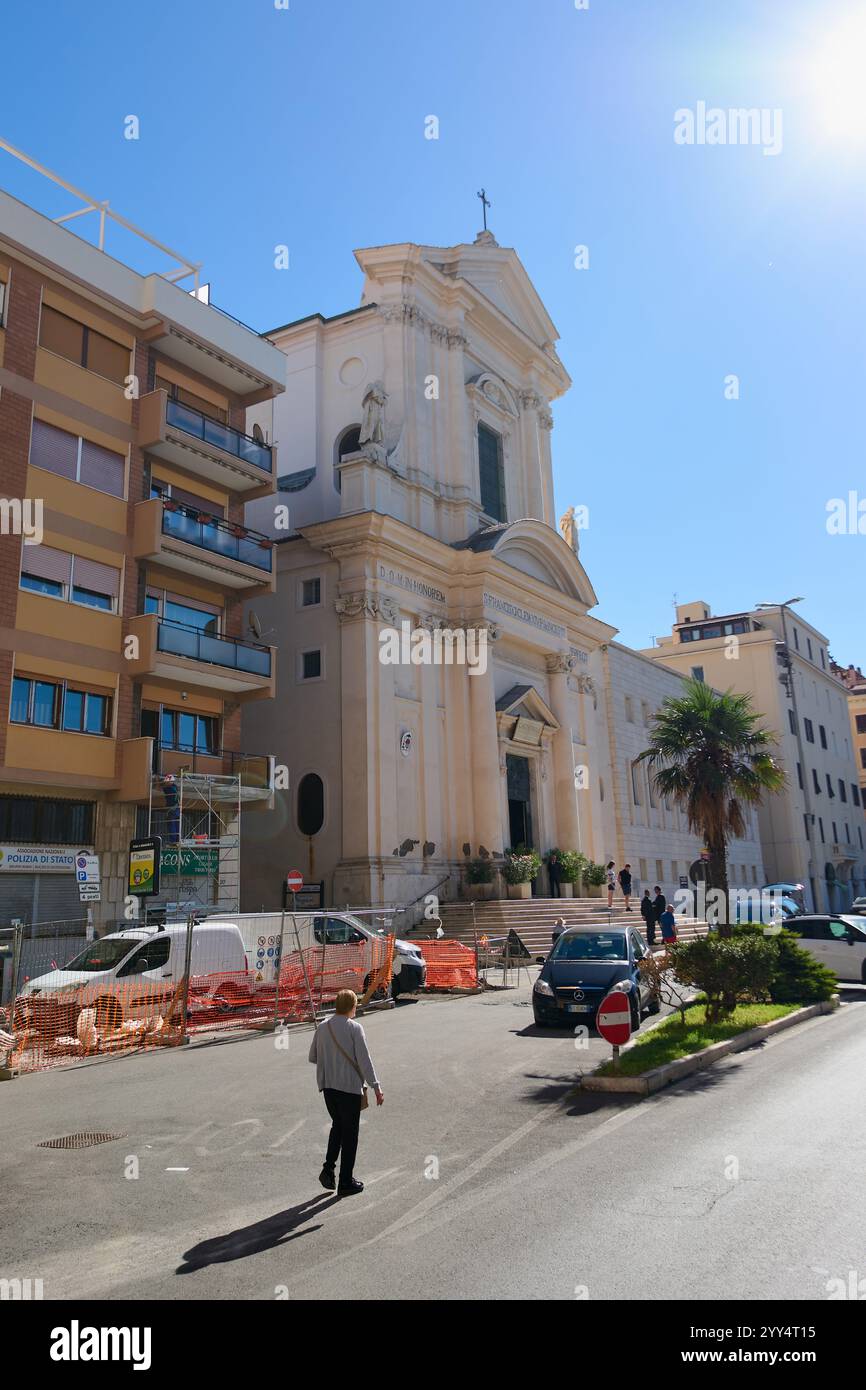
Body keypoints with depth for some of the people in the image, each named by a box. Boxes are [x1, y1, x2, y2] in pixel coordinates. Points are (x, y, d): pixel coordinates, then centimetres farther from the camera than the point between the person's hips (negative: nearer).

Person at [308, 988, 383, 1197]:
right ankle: (345, 1183, 15)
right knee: (350, 1133, 8)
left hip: (327, 1086, 5)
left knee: (337, 1125, 24)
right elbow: (364, 1060, -15)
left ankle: (328, 1169, 12)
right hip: (349, 1087, -5)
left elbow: (313, 1057, 10)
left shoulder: (322, 1027, 2)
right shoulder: (354, 1028, -13)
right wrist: (376, 1087, -11)